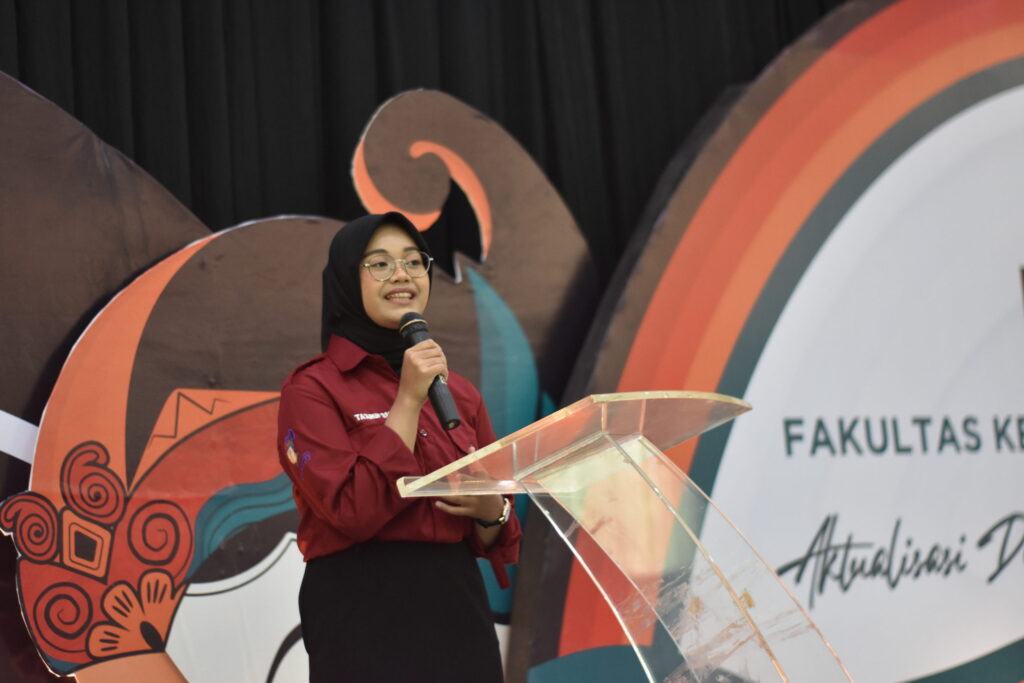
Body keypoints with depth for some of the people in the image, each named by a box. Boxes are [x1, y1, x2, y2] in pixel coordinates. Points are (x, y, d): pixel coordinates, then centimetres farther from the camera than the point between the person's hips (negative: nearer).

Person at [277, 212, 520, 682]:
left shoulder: (459, 392, 10)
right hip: (364, 616, -5)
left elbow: (493, 537, 14)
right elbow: (353, 510, -19)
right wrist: (409, 399, -15)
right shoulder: (313, 388, -6)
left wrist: (491, 511, -8)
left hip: (459, 608, 5)